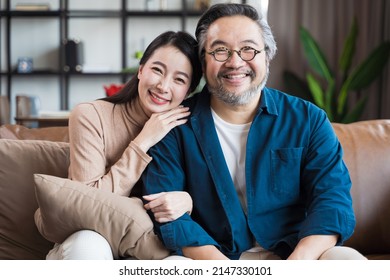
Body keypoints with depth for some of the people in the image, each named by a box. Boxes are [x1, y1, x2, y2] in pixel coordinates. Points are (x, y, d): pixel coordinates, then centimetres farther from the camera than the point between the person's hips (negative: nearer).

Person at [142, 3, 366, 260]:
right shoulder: (176, 126, 0)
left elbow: (332, 198, -5)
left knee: (348, 259, -28)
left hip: (292, 256, 1)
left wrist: (295, 267, -24)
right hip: (208, 259, 0)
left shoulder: (308, 120, 4)